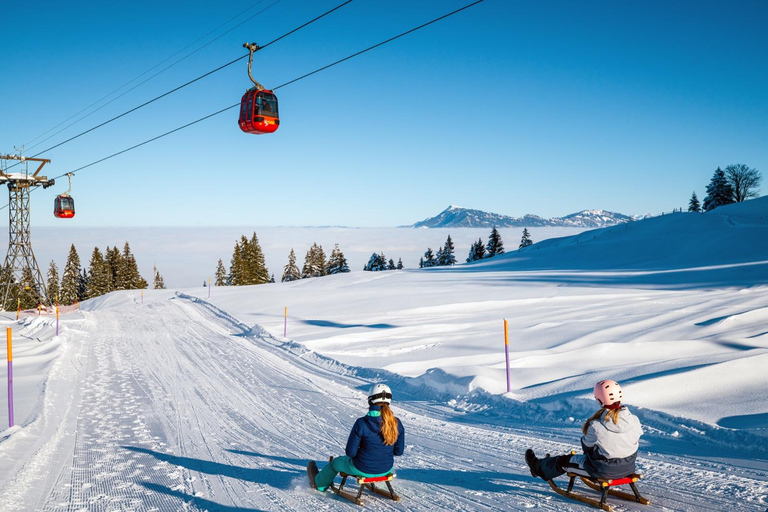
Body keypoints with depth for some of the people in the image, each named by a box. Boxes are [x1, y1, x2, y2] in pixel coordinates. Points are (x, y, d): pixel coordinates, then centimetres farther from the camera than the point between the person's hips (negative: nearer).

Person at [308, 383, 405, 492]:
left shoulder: (361, 423, -25)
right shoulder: (397, 424, -14)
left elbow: (350, 452, -17)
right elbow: (399, 451, -3)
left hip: (363, 469, -3)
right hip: (386, 469, 3)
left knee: (336, 462, 28)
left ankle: (319, 483, 56)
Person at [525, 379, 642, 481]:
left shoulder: (596, 426, -29)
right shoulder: (634, 420, -16)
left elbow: (587, 446, -10)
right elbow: (635, 439, 5)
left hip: (604, 470, -5)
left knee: (564, 461, 18)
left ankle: (539, 468, 43)